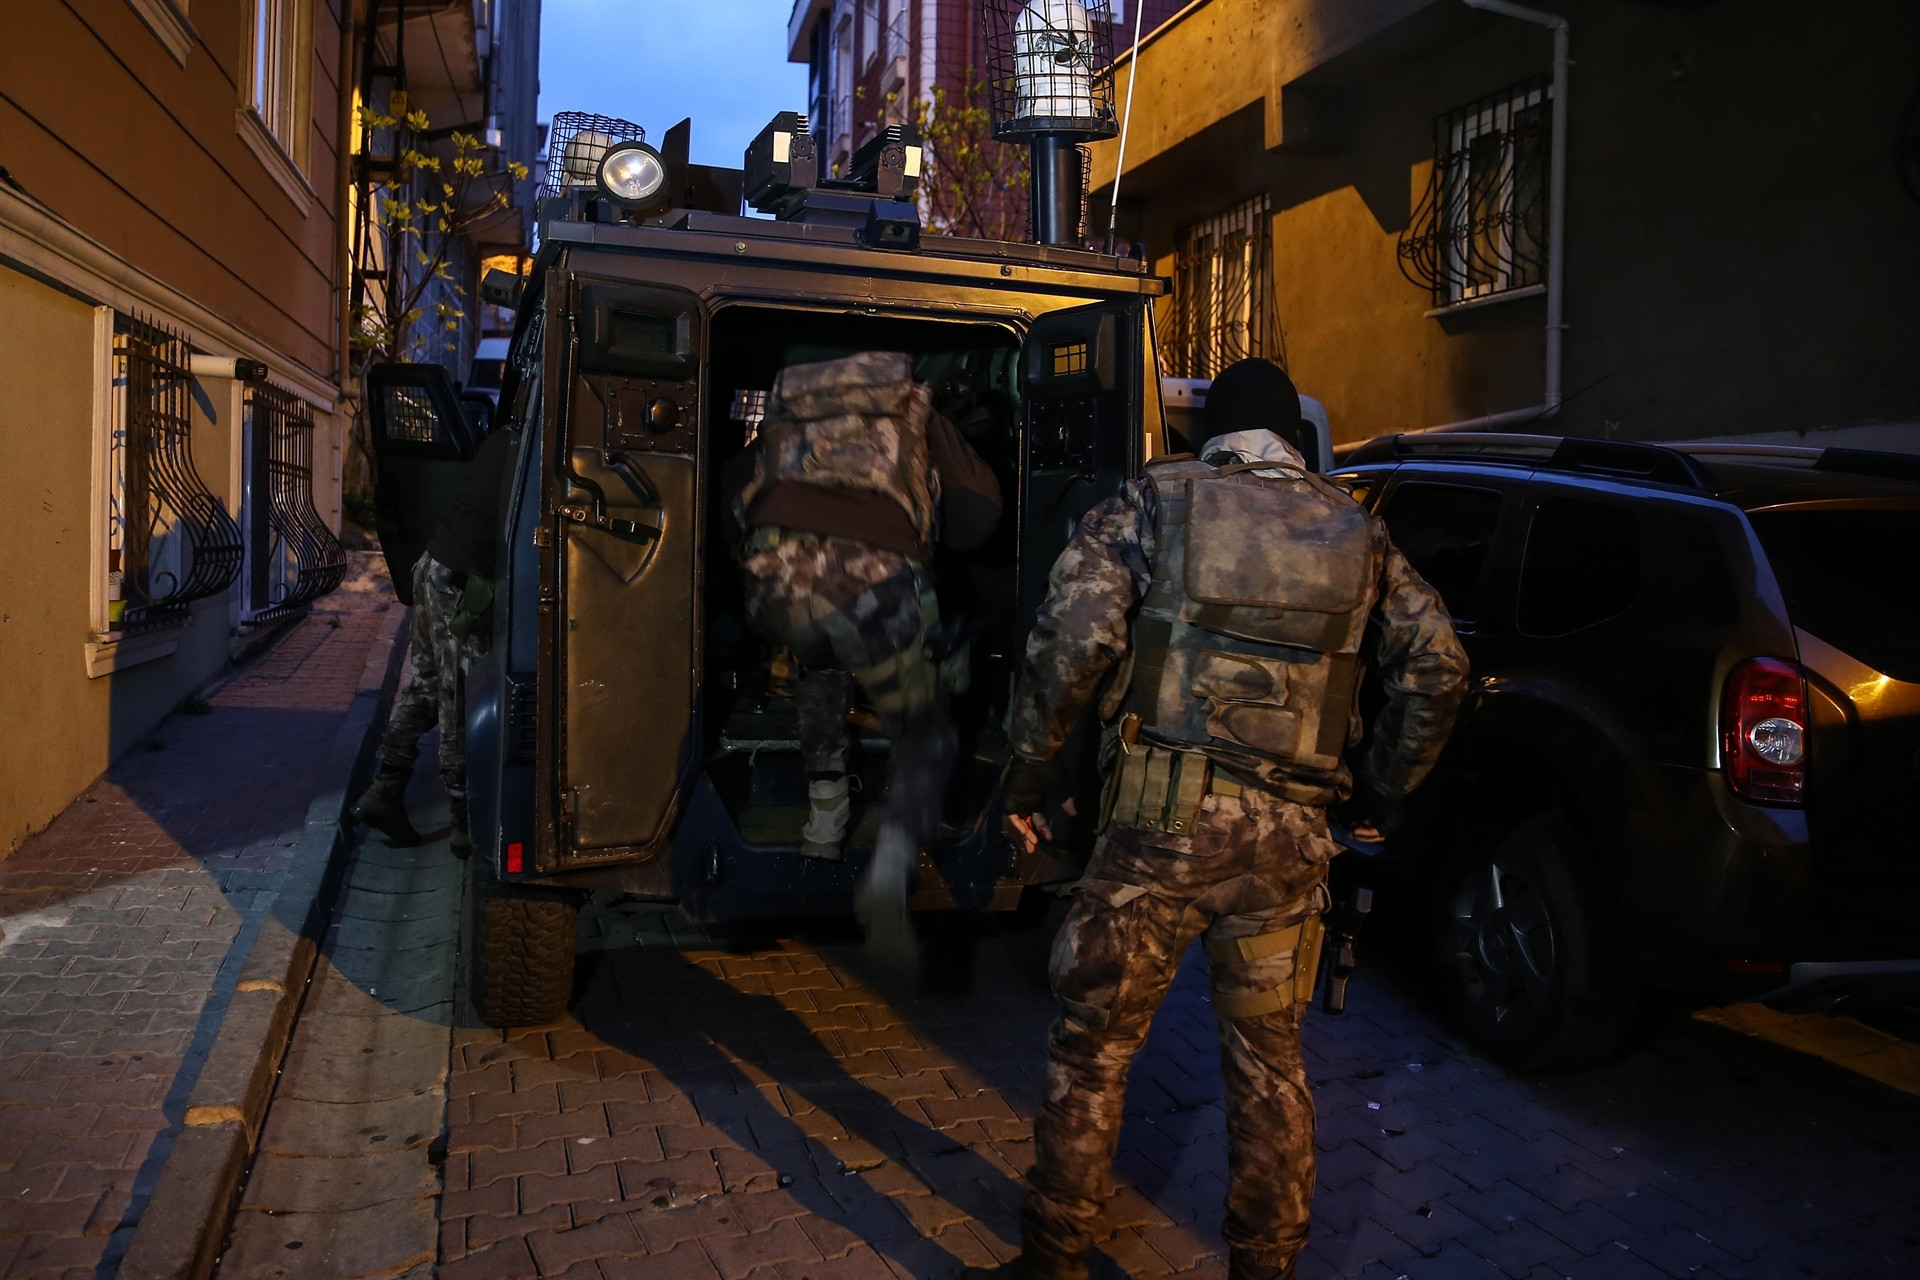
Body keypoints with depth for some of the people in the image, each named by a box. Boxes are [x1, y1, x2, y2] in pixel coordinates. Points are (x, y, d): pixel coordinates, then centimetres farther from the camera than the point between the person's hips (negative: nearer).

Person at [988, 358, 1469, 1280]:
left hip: (1162, 817, -3)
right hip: (1288, 833, 3)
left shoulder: (1155, 500, 3)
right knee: (1268, 1057, 18)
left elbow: (1072, 637, -9)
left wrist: (1028, 772, 0)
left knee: (1092, 1041, 11)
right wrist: (1383, 791, 16)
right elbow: (1437, 665, 6)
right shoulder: (1356, 531, 13)